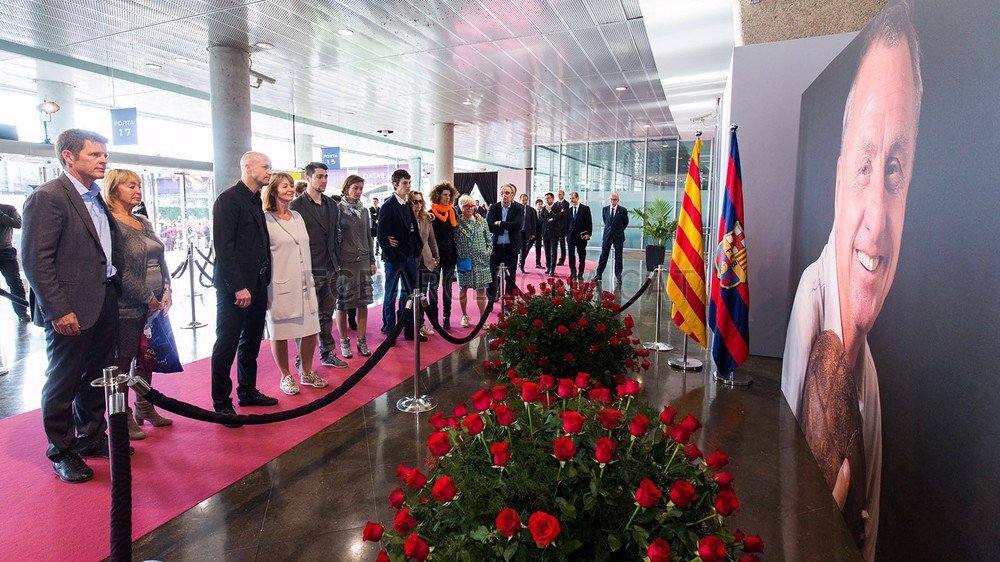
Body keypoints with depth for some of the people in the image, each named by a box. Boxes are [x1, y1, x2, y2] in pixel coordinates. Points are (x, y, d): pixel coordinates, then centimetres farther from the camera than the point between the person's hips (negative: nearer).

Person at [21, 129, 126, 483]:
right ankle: (61, 452, 24)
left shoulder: (97, 199, 12)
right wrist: (58, 311, -19)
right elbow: (36, 260, -16)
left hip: (105, 303, 8)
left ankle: (91, 438, 34)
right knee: (63, 383, 8)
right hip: (72, 309, -7)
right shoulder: (47, 197, -12)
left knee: (96, 377, 18)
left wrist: (115, 291, 10)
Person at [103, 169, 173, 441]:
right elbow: (120, 271, -15)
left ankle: (145, 408, 28)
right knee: (123, 361, 4)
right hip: (127, 306, -7)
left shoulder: (144, 222, 14)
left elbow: (160, 260, 15)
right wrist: (148, 297, -13)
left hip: (155, 303, 7)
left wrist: (166, 290, 2)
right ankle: (124, 417, 15)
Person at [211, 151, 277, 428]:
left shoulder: (256, 200, 15)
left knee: (251, 342, 17)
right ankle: (221, 403, 13)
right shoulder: (228, 199, -11)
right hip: (234, 287, -8)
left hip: (257, 285, 9)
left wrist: (264, 279, 8)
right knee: (227, 345, 1)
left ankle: (248, 391, 30)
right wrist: (238, 287, -19)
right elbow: (223, 247, -17)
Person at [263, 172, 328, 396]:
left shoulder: (297, 216, 14)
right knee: (280, 333, 6)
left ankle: (307, 373, 24)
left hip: (304, 283, 6)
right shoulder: (265, 220, -6)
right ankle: (285, 376, 21)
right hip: (280, 285, -6)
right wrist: (264, 285, -7)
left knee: (310, 330, 7)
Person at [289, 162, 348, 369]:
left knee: (327, 314, 16)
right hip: (309, 272, -6)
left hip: (330, 270, 6)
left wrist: (337, 262, 13)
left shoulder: (332, 205, 12)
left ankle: (327, 353, 28)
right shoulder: (296, 206, -7)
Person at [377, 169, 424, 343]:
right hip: (394, 257, -7)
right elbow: (382, 234, -14)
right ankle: (389, 331, 17)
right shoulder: (388, 206, -10)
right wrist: (391, 256, -15)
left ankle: (410, 330, 19)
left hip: (409, 257, 7)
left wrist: (417, 250, 3)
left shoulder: (407, 205, 11)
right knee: (391, 295, 5)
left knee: (411, 293, 9)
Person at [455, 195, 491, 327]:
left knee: (481, 289, 2)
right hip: (464, 261, -1)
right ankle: (464, 316, 24)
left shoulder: (482, 221, 7)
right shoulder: (457, 223, 0)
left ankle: (482, 318, 10)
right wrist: (457, 256, -8)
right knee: (463, 289, 8)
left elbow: (489, 240, 11)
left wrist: (488, 252, 0)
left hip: (480, 261, 1)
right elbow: (454, 242, 1)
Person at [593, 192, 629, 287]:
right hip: (607, 236, 2)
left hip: (618, 237, -2)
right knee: (603, 256, 5)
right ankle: (598, 274, 12)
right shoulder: (604, 209, 3)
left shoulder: (623, 210, -6)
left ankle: (618, 277, 10)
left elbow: (625, 223, 7)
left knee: (618, 257, 4)